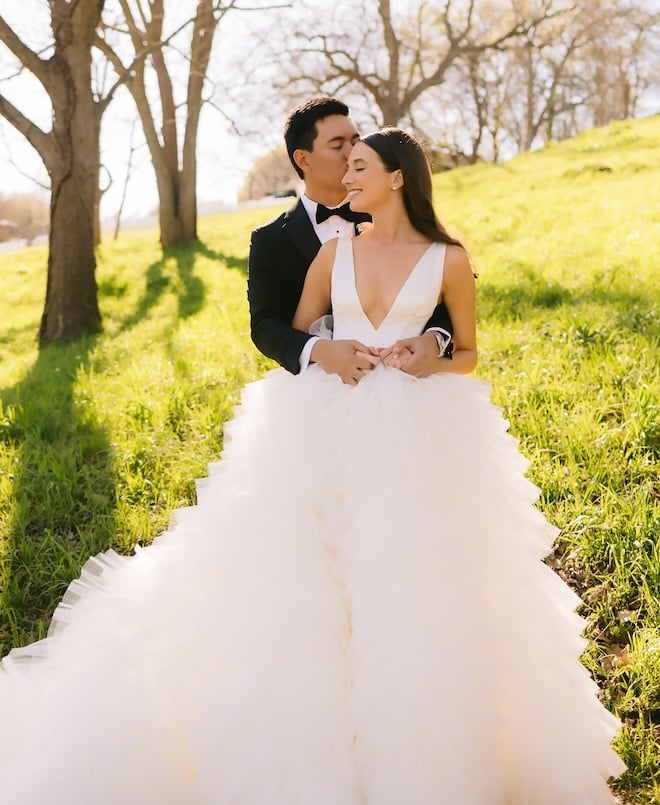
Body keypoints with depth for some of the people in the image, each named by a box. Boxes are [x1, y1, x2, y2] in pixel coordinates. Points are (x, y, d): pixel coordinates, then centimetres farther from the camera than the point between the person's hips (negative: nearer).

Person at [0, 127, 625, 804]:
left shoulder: (448, 260, 4)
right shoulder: (334, 252, 10)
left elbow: (467, 355, 12)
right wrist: (336, 357, -4)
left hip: (414, 436, -2)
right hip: (328, 427, 2)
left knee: (411, 587, -5)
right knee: (304, 584, -3)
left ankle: (415, 749, 15)